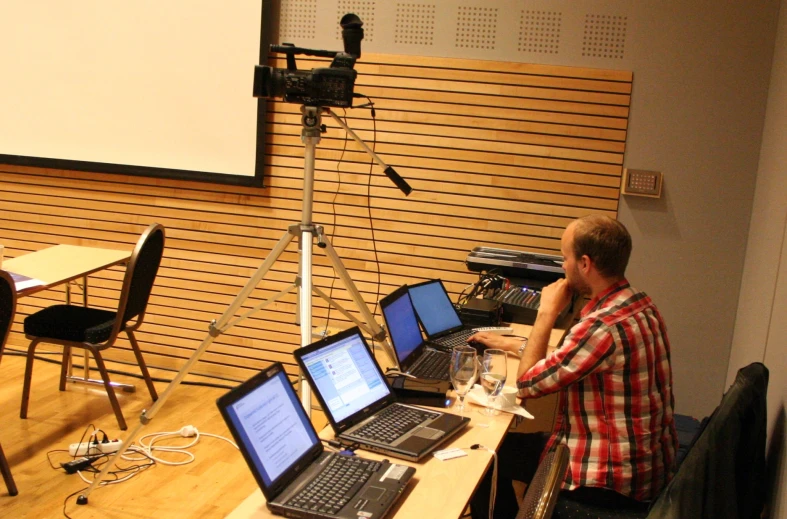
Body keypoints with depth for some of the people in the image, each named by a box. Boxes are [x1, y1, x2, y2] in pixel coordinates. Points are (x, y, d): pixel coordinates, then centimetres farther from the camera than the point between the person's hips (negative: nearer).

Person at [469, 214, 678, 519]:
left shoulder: (604, 325, -29)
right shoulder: (639, 305, 1)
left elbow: (528, 383, -17)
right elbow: (569, 358, 15)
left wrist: (547, 312, -10)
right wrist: (512, 344, 19)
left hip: (612, 481, -9)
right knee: (525, 443, 27)